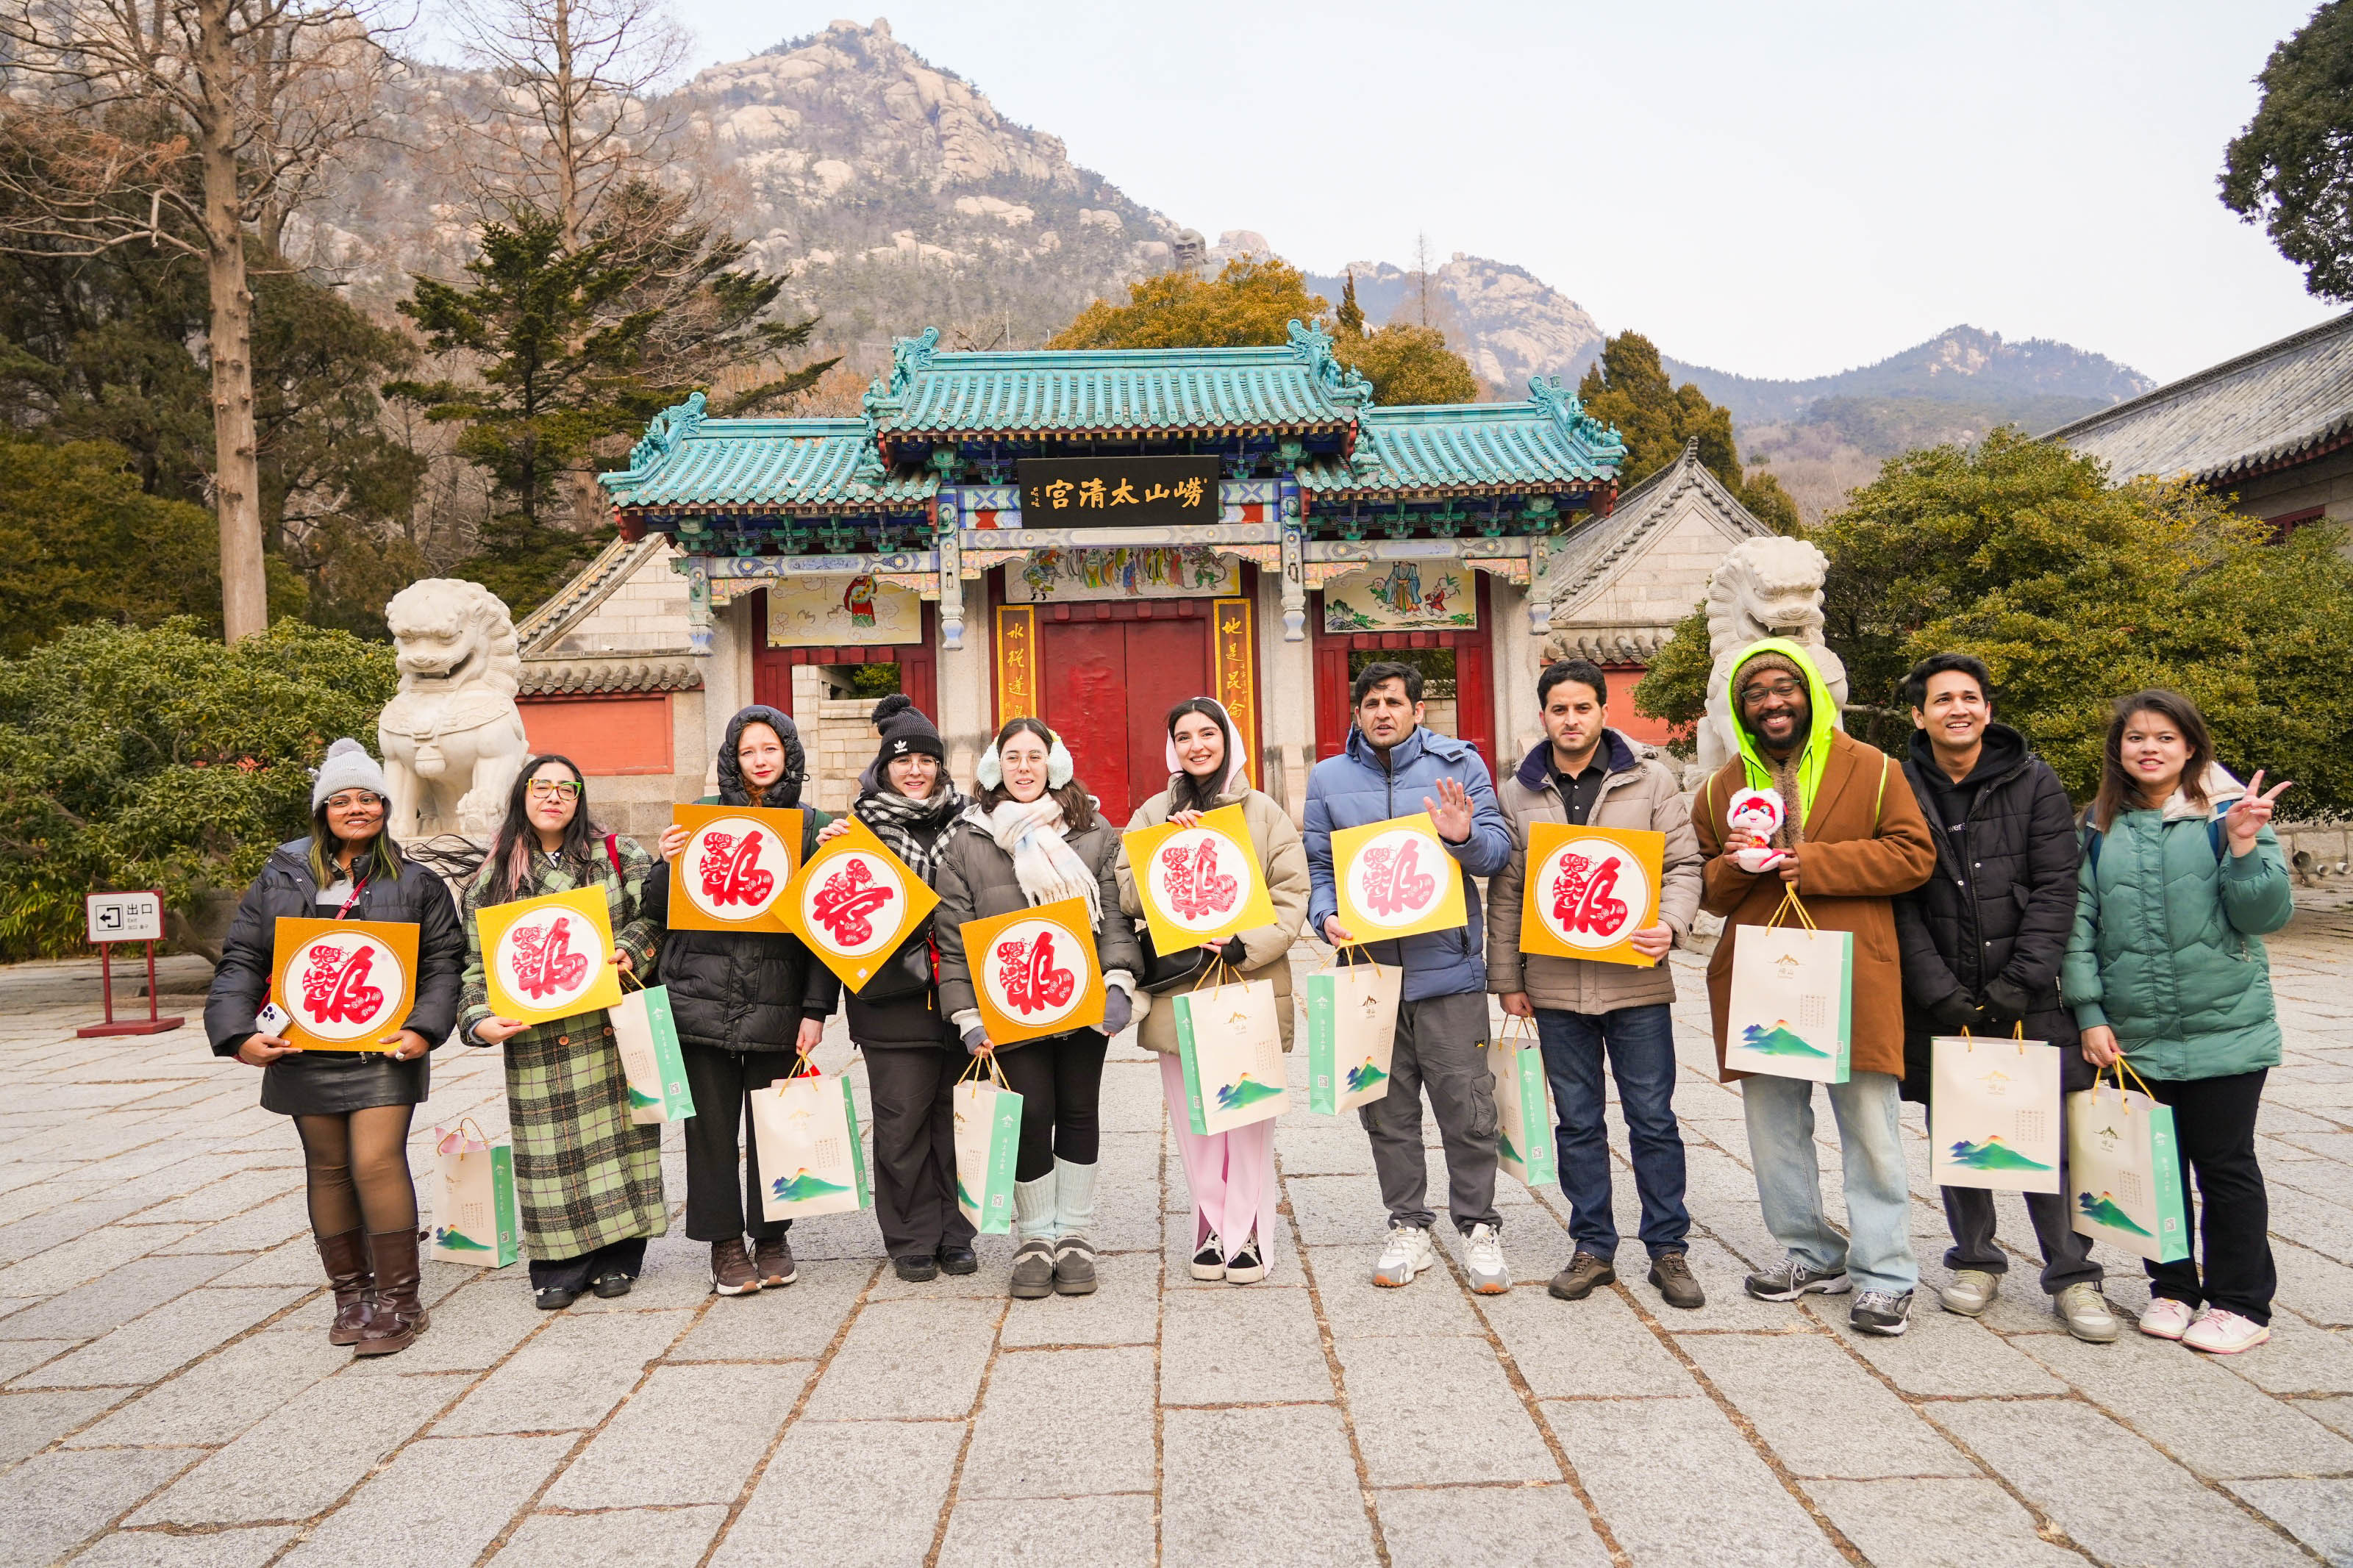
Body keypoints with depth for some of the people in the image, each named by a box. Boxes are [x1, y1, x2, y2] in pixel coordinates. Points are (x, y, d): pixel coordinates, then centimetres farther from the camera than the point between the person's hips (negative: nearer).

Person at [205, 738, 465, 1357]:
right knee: (327, 1170, 10)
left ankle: (400, 1301, -1)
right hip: (303, 1052, 3)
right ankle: (350, 1293, 23)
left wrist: (424, 1029, -13)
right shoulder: (281, 879, 8)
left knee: (378, 1164, -12)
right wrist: (239, 1033, -8)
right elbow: (242, 959, 5)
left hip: (382, 1053, -3)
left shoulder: (416, 884, 5)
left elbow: (443, 962, 1)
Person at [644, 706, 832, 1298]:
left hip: (777, 1005, 0)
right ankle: (724, 1242, 21)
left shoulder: (814, 826, 5)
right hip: (703, 999, 1)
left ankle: (771, 1238, 25)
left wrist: (816, 1009, -4)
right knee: (711, 1126, 6)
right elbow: (661, 912, 9)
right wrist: (668, 864, -11)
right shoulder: (702, 816, 6)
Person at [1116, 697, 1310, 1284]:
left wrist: (1246, 946, -16)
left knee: (1250, 1116, 2)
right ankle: (1212, 1228, 19)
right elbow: (1127, 896, 2)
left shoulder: (1263, 812, 3)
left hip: (1252, 987, -2)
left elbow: (1292, 895, -2)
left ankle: (1247, 1235, 13)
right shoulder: (1154, 815, 9)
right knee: (1195, 1119, 7)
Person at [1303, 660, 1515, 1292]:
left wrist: (1464, 838, -23)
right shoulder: (1329, 778, 8)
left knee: (1467, 1109, 1)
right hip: (1368, 968, 2)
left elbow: (1499, 851, -1)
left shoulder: (1459, 764, 2)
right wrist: (1328, 916, -10)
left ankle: (1479, 1229, 17)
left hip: (1448, 968, -2)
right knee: (1387, 1111, 10)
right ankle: (1408, 1228, 24)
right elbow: (1318, 867, 9)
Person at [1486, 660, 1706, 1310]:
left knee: (1653, 1120, 4)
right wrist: (1506, 978, 5)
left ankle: (1668, 1250, 18)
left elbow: (1682, 865, 1)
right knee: (1577, 1123, 11)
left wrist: (1670, 924, -19)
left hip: (1636, 982, -2)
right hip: (1555, 987, 2)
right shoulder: (1517, 794, 7)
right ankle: (1593, 1249, 22)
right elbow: (1505, 892, 8)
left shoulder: (1650, 781, 2)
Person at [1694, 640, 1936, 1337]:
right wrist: (1733, 867, -9)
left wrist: (1818, 862, -15)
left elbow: (1914, 855, -6)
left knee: (1870, 1127, 1)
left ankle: (1884, 1274, 12)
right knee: (1774, 1128, 13)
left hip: (1853, 980, -4)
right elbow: (1707, 892, 15)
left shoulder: (1870, 770, 0)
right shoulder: (1721, 789, 11)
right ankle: (1812, 1252, 29)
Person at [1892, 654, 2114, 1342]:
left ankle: (2072, 1275, 15)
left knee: (2049, 1140, 1)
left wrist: (2018, 985, -11)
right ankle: (1975, 1260, 26)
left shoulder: (2034, 782, 2)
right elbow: (1900, 904, -2)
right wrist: (1941, 994, -10)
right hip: (1939, 1005, 1)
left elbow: (2057, 890, -3)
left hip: (2027, 1000, -1)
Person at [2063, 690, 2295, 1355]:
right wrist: (2090, 1014, -1)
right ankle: (2172, 1287, 28)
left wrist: (2244, 848, -23)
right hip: (2131, 1037, 3)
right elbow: (2080, 923, 4)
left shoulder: (2227, 813, -5)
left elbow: (2267, 914, -7)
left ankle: (2240, 1303, 20)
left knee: (2225, 1164, 6)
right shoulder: (2099, 827, 4)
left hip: (2224, 1029, -3)